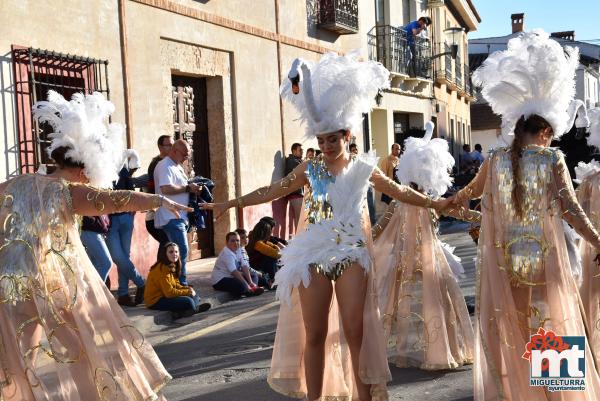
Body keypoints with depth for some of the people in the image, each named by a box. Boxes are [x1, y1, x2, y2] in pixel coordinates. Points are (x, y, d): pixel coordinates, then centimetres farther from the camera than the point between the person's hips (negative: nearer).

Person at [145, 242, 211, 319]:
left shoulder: (172, 266, 8)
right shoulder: (163, 269, -21)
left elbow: (175, 284, 13)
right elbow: (169, 292, -23)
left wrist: (186, 288, -7)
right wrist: (187, 292, -13)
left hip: (165, 296, 11)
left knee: (195, 296, 5)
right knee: (188, 302, -30)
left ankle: (181, 311, -17)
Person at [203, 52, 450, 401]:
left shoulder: (363, 168, 3)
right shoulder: (310, 169, 4)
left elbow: (399, 192, 12)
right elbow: (273, 192, 7)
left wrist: (435, 203, 10)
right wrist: (231, 203, 6)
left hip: (351, 254, -1)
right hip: (314, 255, 1)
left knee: (355, 332, -1)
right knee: (314, 334, 4)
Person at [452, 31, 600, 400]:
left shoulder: (496, 160, 2)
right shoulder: (553, 159, -7)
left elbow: (471, 192, 21)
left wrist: (448, 202, 41)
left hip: (503, 262, 2)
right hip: (545, 260, -2)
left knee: (507, 332, 12)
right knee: (551, 328, 11)